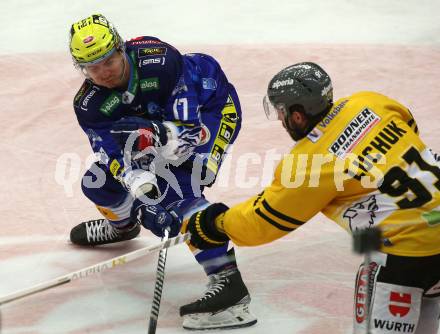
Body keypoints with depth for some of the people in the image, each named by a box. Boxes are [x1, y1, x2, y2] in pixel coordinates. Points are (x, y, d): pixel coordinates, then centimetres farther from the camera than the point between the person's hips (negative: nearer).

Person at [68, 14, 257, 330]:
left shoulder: (159, 59, -35)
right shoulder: (89, 105, -18)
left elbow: (188, 126, -31)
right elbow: (113, 153, -24)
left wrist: (163, 136, -50)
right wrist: (136, 179, -43)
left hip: (212, 107, -7)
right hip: (161, 122, 7)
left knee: (178, 189, -28)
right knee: (99, 180, 4)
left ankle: (227, 279, -34)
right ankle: (123, 224, 42)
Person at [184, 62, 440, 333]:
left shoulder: (305, 166, -13)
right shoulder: (368, 102, 1)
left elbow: (263, 222, -1)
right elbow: (409, 126, 20)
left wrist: (215, 225, 14)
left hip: (411, 244, -7)